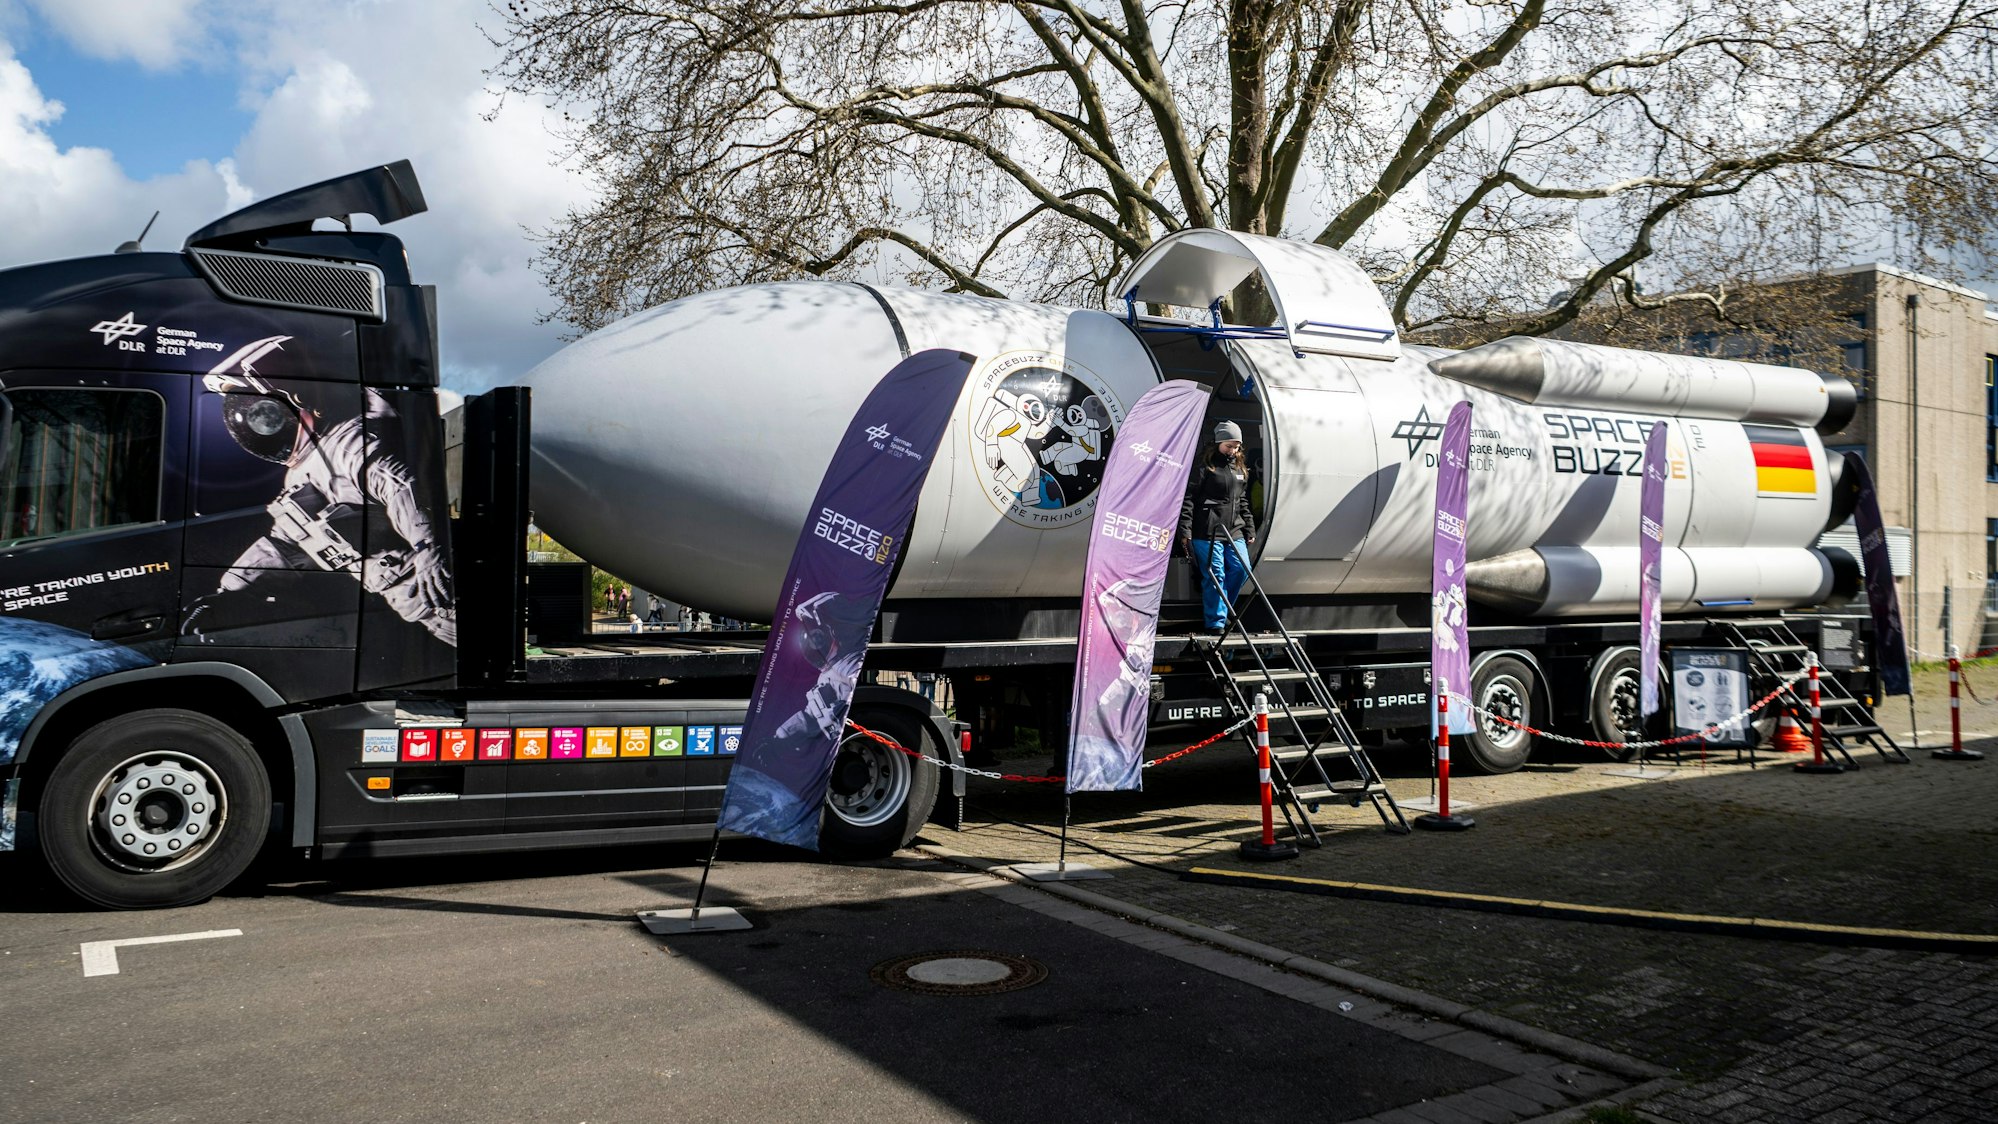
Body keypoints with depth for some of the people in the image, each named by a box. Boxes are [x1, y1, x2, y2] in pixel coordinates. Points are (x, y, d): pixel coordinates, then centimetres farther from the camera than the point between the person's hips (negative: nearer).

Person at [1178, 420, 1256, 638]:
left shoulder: (1240, 470, 17)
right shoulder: (1205, 467, -4)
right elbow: (1189, 499, -7)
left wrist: (1249, 529, 21)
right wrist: (1185, 530, -13)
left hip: (1234, 533, 7)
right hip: (1207, 532, -7)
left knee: (1241, 569, 2)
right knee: (1215, 576, -6)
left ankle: (1221, 609, 21)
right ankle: (1215, 622, 3)